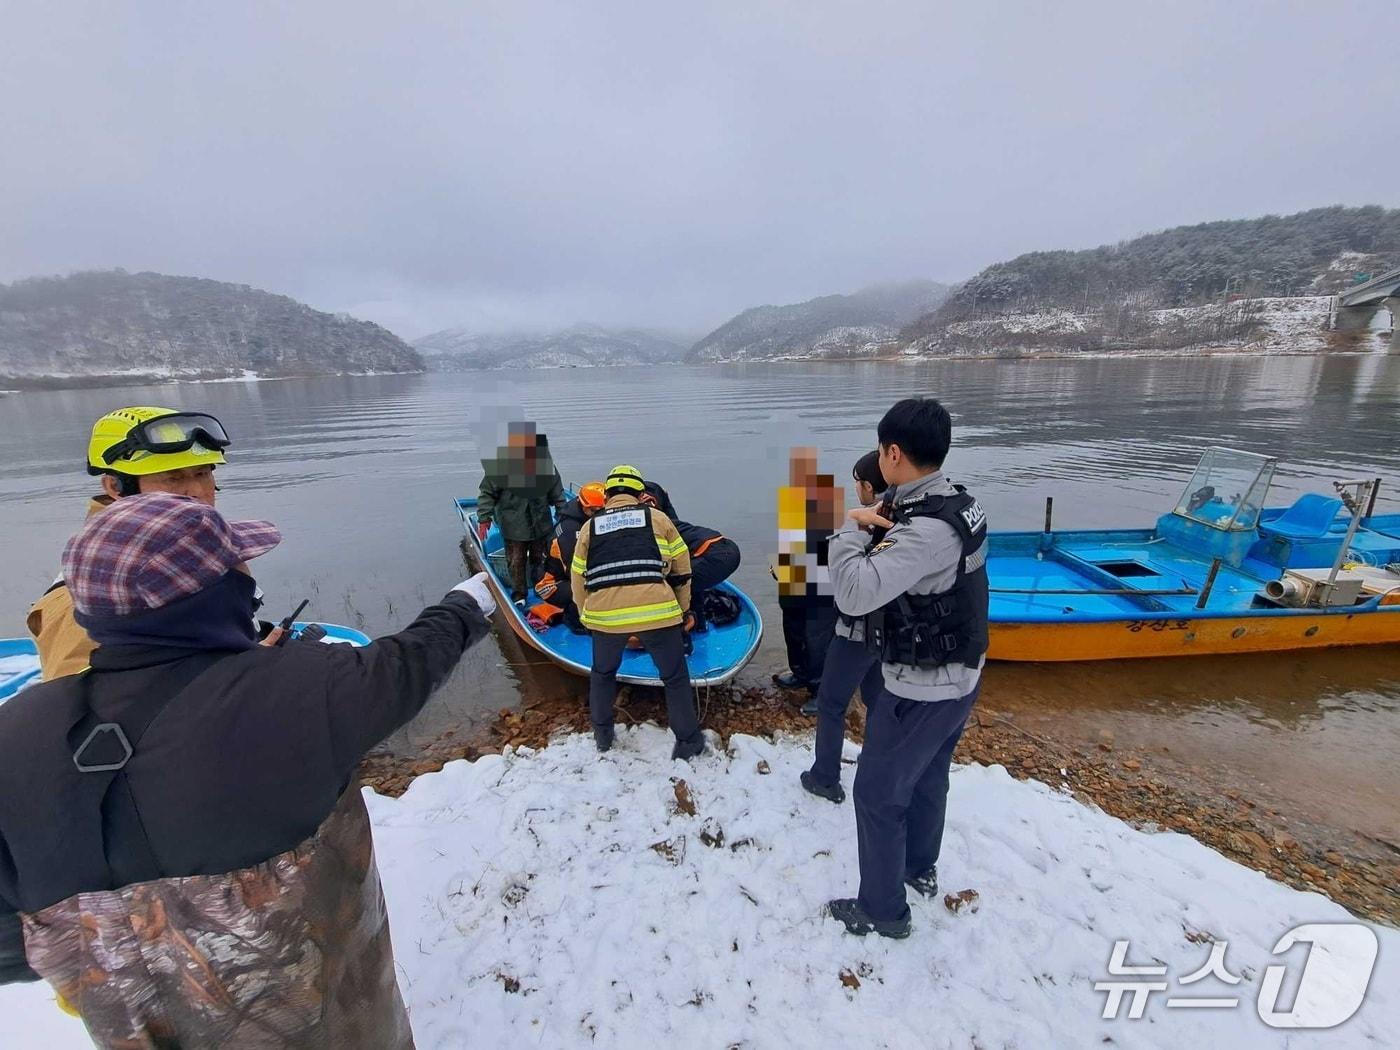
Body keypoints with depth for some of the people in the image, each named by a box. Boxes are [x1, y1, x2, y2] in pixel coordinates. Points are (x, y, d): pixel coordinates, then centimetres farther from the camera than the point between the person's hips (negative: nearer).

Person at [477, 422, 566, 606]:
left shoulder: (546, 465, -8)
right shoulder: (501, 466, -18)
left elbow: (557, 492, 6)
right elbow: (487, 493, -9)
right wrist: (484, 519, -12)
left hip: (541, 523, 3)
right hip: (514, 525, -3)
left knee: (539, 557, 18)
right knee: (516, 560, 7)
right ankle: (519, 594, 24)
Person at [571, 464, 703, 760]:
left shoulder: (589, 526, 18)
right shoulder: (657, 517, 14)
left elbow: (578, 580, 20)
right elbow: (682, 569, 16)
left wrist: (587, 617, 33)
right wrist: (682, 610, 28)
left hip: (605, 613, 2)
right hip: (656, 610, -2)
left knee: (602, 673, 29)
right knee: (675, 676, 17)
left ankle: (602, 734, 42)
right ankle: (688, 740, 27)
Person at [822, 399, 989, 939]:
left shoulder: (927, 530, -31)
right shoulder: (959, 504, -1)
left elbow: (854, 593, -38)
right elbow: (898, 569, 9)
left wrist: (851, 528, -24)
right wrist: (876, 527, -8)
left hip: (920, 689, -9)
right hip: (958, 677, 9)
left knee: (878, 792, 10)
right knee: (927, 776, 27)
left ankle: (883, 910, 30)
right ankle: (921, 868, 51)